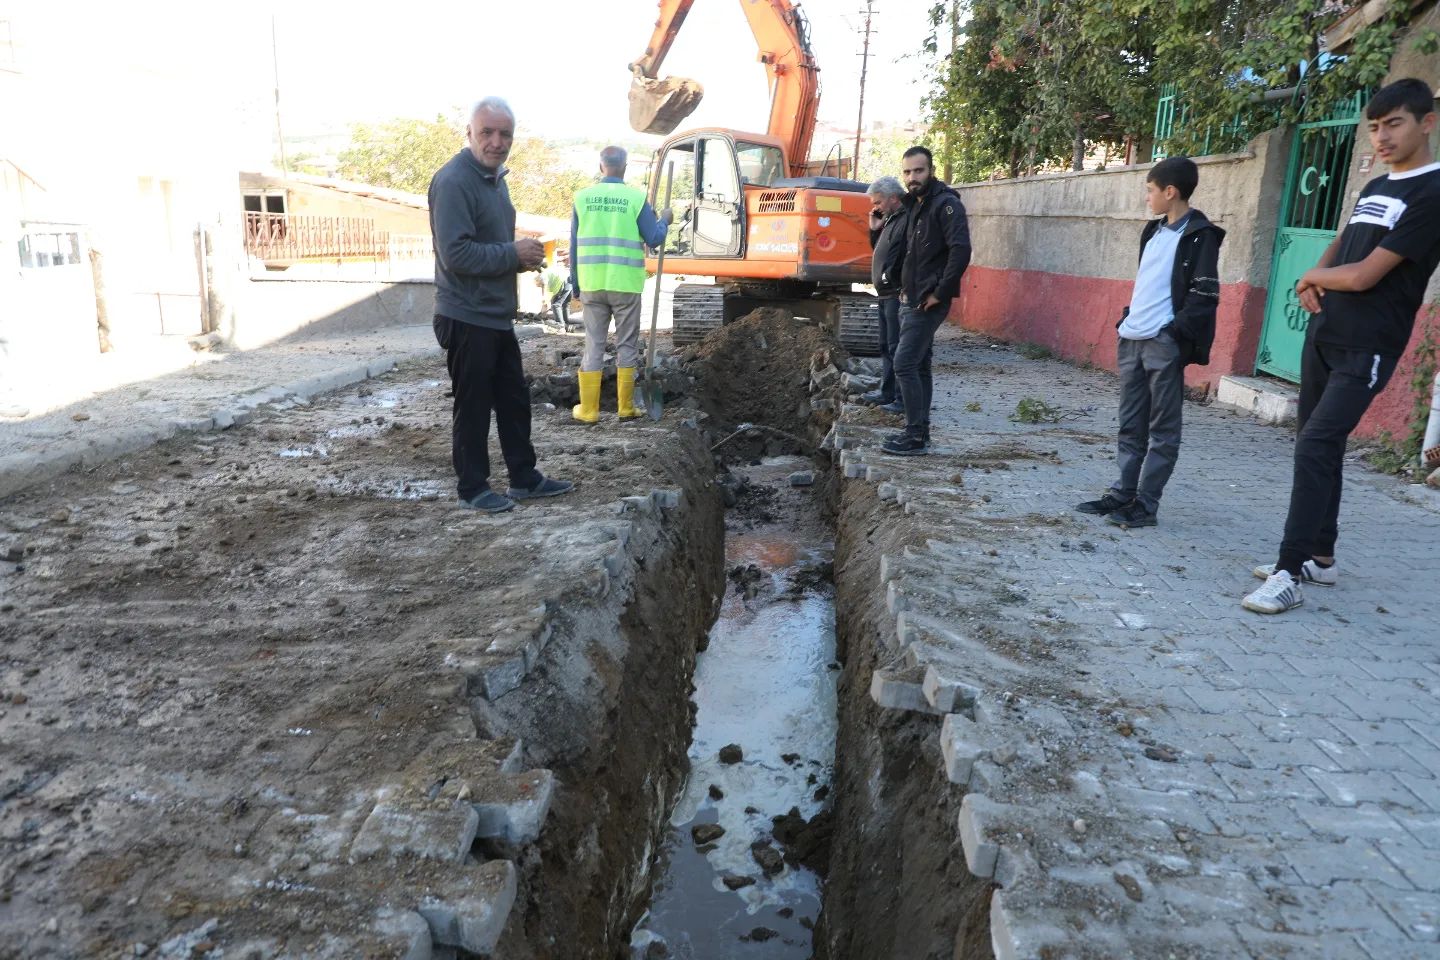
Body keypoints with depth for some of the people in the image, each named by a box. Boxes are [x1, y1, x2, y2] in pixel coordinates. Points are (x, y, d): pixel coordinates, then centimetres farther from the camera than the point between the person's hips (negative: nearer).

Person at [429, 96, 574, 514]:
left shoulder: (495, 177, 14)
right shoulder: (453, 181, -16)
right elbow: (456, 253, -24)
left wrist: (523, 255, 3)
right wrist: (514, 253, -18)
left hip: (498, 315, 9)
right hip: (467, 318, -9)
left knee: (515, 400, 15)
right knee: (473, 406, 1)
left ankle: (524, 478, 27)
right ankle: (473, 488, 15)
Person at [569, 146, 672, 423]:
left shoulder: (582, 197, 2)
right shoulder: (635, 197, -6)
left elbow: (574, 245, 6)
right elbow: (653, 239, -2)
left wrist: (576, 284, 14)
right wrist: (664, 220, 19)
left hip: (592, 284, 2)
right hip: (625, 285, -2)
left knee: (594, 346, 8)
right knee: (626, 346, 9)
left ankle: (588, 409, 10)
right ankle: (625, 408, 13)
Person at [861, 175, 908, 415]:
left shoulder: (908, 220, -13)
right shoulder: (891, 220, 19)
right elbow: (879, 250, 27)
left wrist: (890, 277, -18)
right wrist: (874, 228, 14)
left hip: (898, 294, -10)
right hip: (886, 295, 10)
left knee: (898, 348, -9)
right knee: (886, 347, 16)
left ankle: (904, 399, -5)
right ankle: (887, 392, 26)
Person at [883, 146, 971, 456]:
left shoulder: (946, 204, -13)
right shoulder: (916, 204, 16)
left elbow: (961, 250, -24)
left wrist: (940, 293, -21)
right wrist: (906, 288, 15)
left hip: (928, 302, -9)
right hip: (911, 299, 10)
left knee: (904, 364, -12)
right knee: (919, 365, 12)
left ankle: (916, 436, -7)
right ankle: (920, 432, 18)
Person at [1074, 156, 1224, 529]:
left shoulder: (1200, 235, -6)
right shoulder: (1153, 231, 17)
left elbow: (1205, 296, -11)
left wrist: (1175, 334, -17)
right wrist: (1125, 321, 15)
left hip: (1164, 345, -8)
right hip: (1132, 341, 8)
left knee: (1162, 428, 0)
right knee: (1131, 425, 11)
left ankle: (1146, 503, 1)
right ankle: (1123, 493, 18)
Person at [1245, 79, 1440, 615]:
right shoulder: (1374, 189, 14)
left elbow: (1363, 276, -18)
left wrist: (1314, 277, 2)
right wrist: (1313, 281, 1)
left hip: (1366, 350, -8)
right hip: (1322, 337, 8)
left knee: (1315, 447, -17)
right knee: (1321, 448, 12)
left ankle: (1290, 575, -15)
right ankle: (1320, 557, 23)